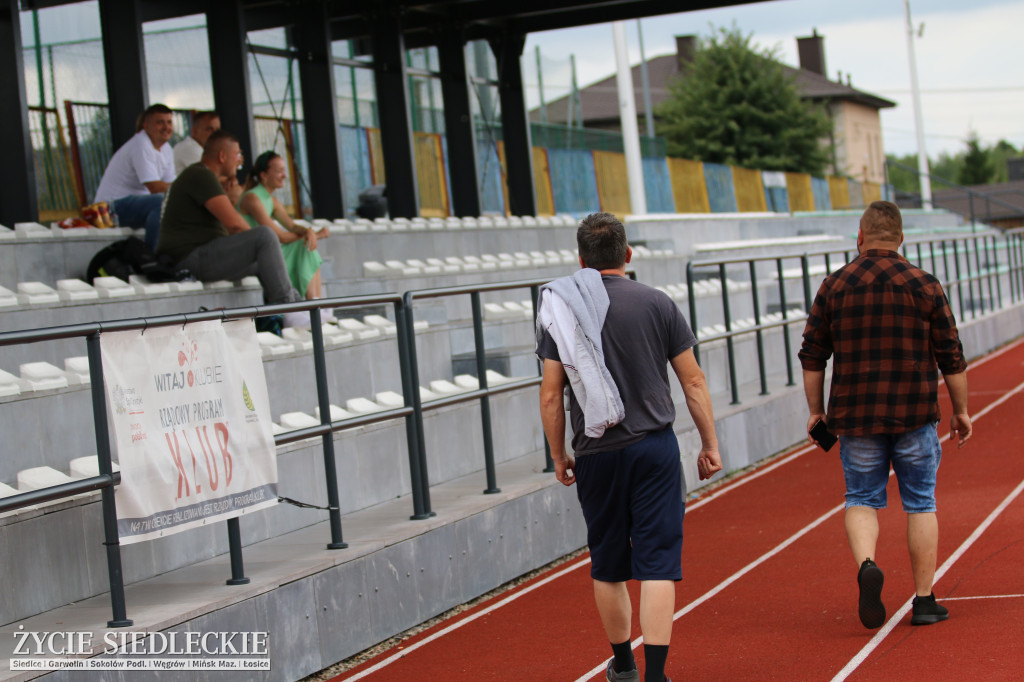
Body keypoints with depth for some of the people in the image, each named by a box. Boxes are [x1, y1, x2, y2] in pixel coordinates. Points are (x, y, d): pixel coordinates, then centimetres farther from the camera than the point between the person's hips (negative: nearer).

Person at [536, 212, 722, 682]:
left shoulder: (561, 311, -1)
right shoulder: (657, 303, -1)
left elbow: (551, 395, -1)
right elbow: (693, 381, 1)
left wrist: (558, 456, 10)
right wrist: (710, 444, 9)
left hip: (596, 455, 1)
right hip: (654, 448, -1)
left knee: (607, 567, 15)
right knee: (657, 563, -1)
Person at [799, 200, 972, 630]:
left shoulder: (834, 286, 1)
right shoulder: (924, 285, 0)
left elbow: (812, 357, 3)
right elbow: (952, 357, 1)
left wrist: (816, 411, 13)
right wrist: (960, 411, 11)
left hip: (855, 417, 0)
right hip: (915, 416, 0)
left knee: (862, 499, 11)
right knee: (920, 503, 9)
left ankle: (866, 564, -16)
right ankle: (924, 600, 11)